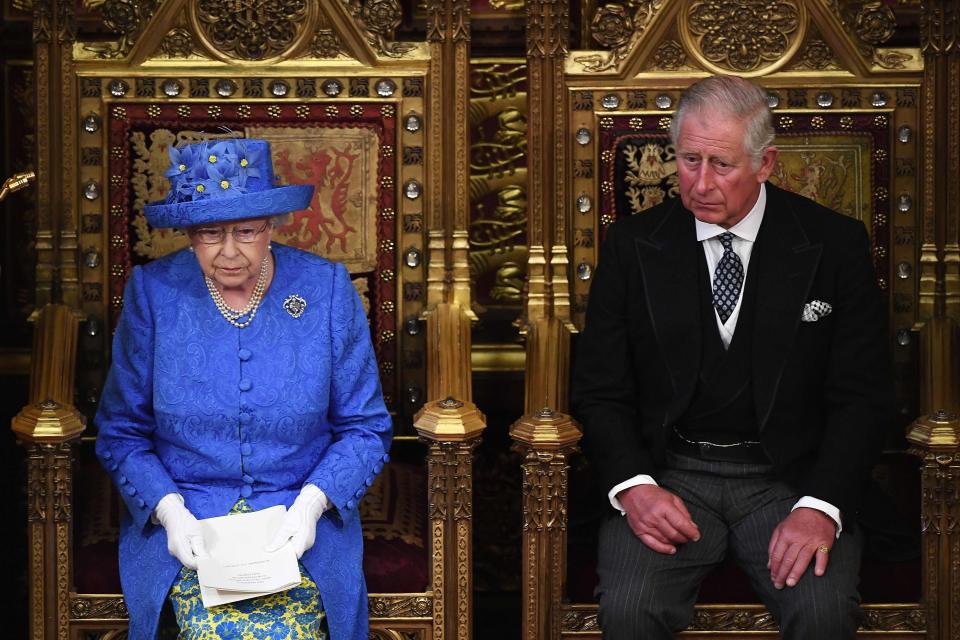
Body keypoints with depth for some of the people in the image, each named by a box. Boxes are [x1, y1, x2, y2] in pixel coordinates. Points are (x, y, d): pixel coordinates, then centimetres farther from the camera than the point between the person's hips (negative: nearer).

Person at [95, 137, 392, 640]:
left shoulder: (327, 290, -2)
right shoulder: (152, 293, -1)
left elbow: (366, 427, 3)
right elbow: (120, 432, 4)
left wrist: (311, 502, -13)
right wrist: (169, 509, -12)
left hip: (300, 523, 0)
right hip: (184, 524, 0)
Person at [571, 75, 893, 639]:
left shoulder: (835, 244, 0)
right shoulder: (632, 245, 4)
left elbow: (862, 396, -1)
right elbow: (601, 392, 5)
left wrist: (821, 507, -16)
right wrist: (633, 486, -14)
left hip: (789, 478, 0)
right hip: (667, 474, 1)